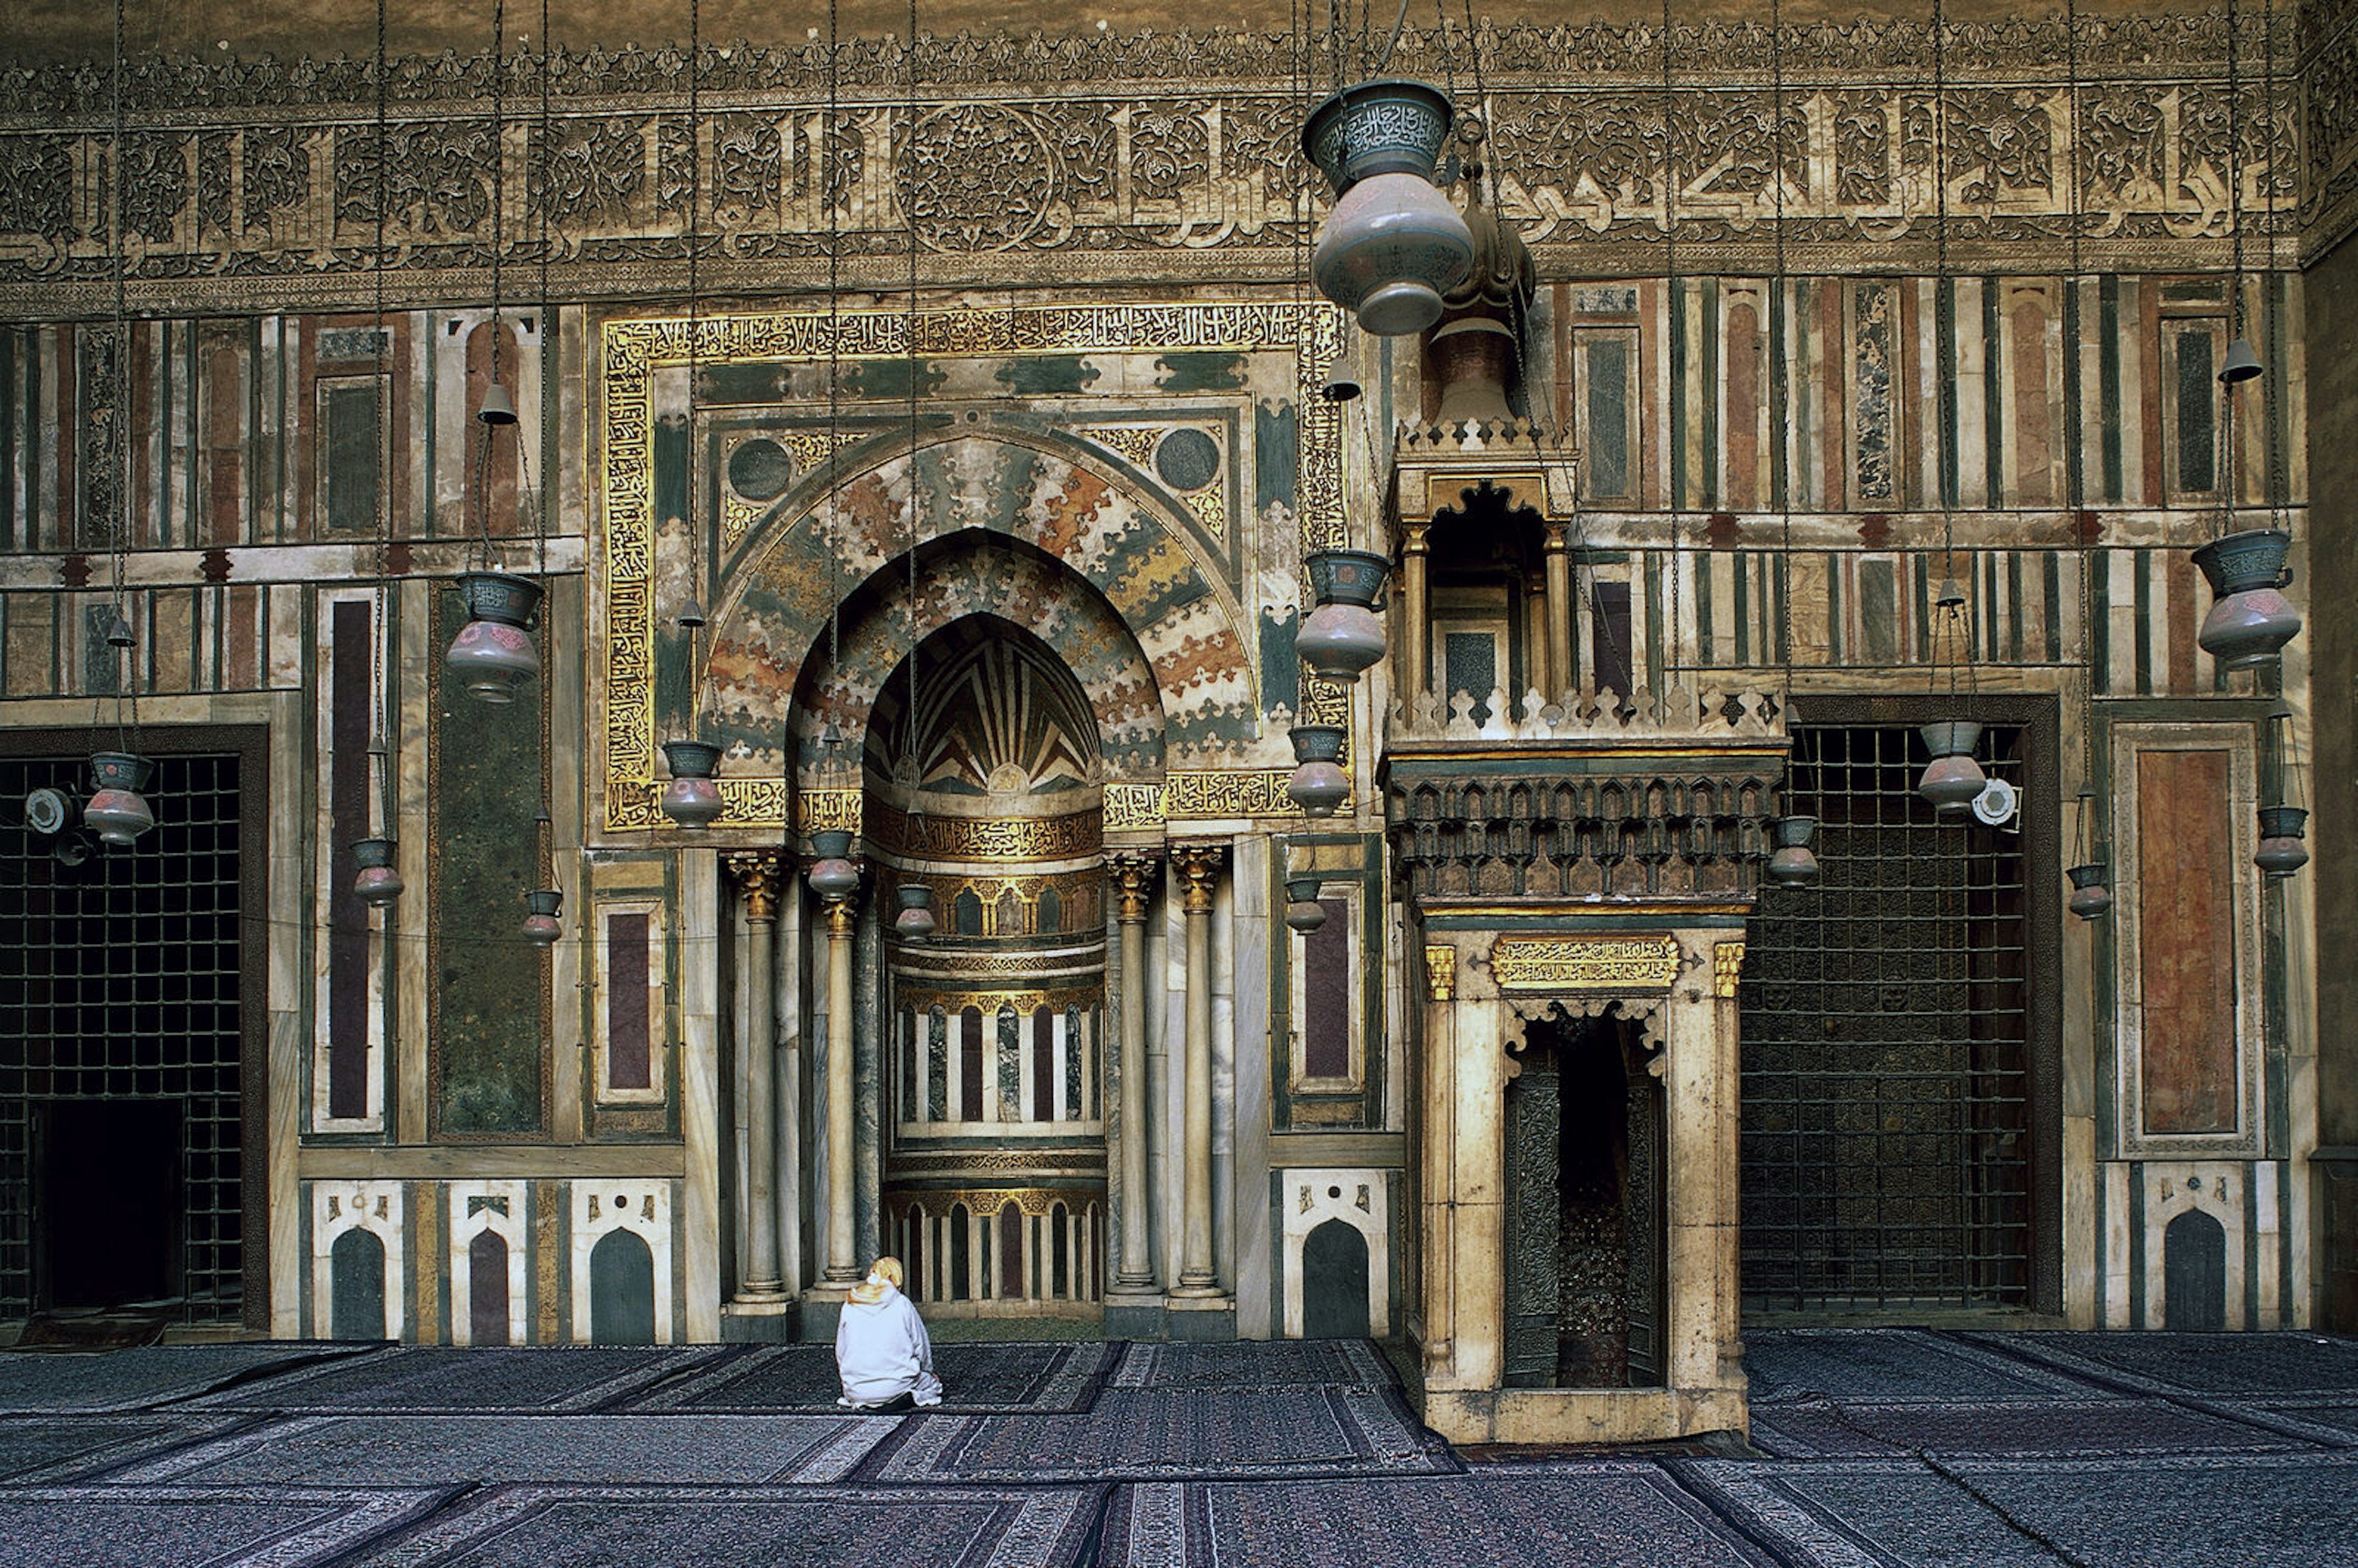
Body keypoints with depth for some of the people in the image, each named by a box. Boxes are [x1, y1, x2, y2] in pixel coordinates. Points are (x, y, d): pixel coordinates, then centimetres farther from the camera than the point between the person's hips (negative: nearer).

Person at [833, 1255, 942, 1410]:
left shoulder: (849, 1307, 4)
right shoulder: (902, 1305, -3)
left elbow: (840, 1351, 11)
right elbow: (921, 1346, 5)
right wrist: (928, 1371, 25)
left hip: (856, 1390, 4)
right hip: (894, 1385, -4)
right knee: (931, 1383, 21)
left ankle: (858, 1402, 3)